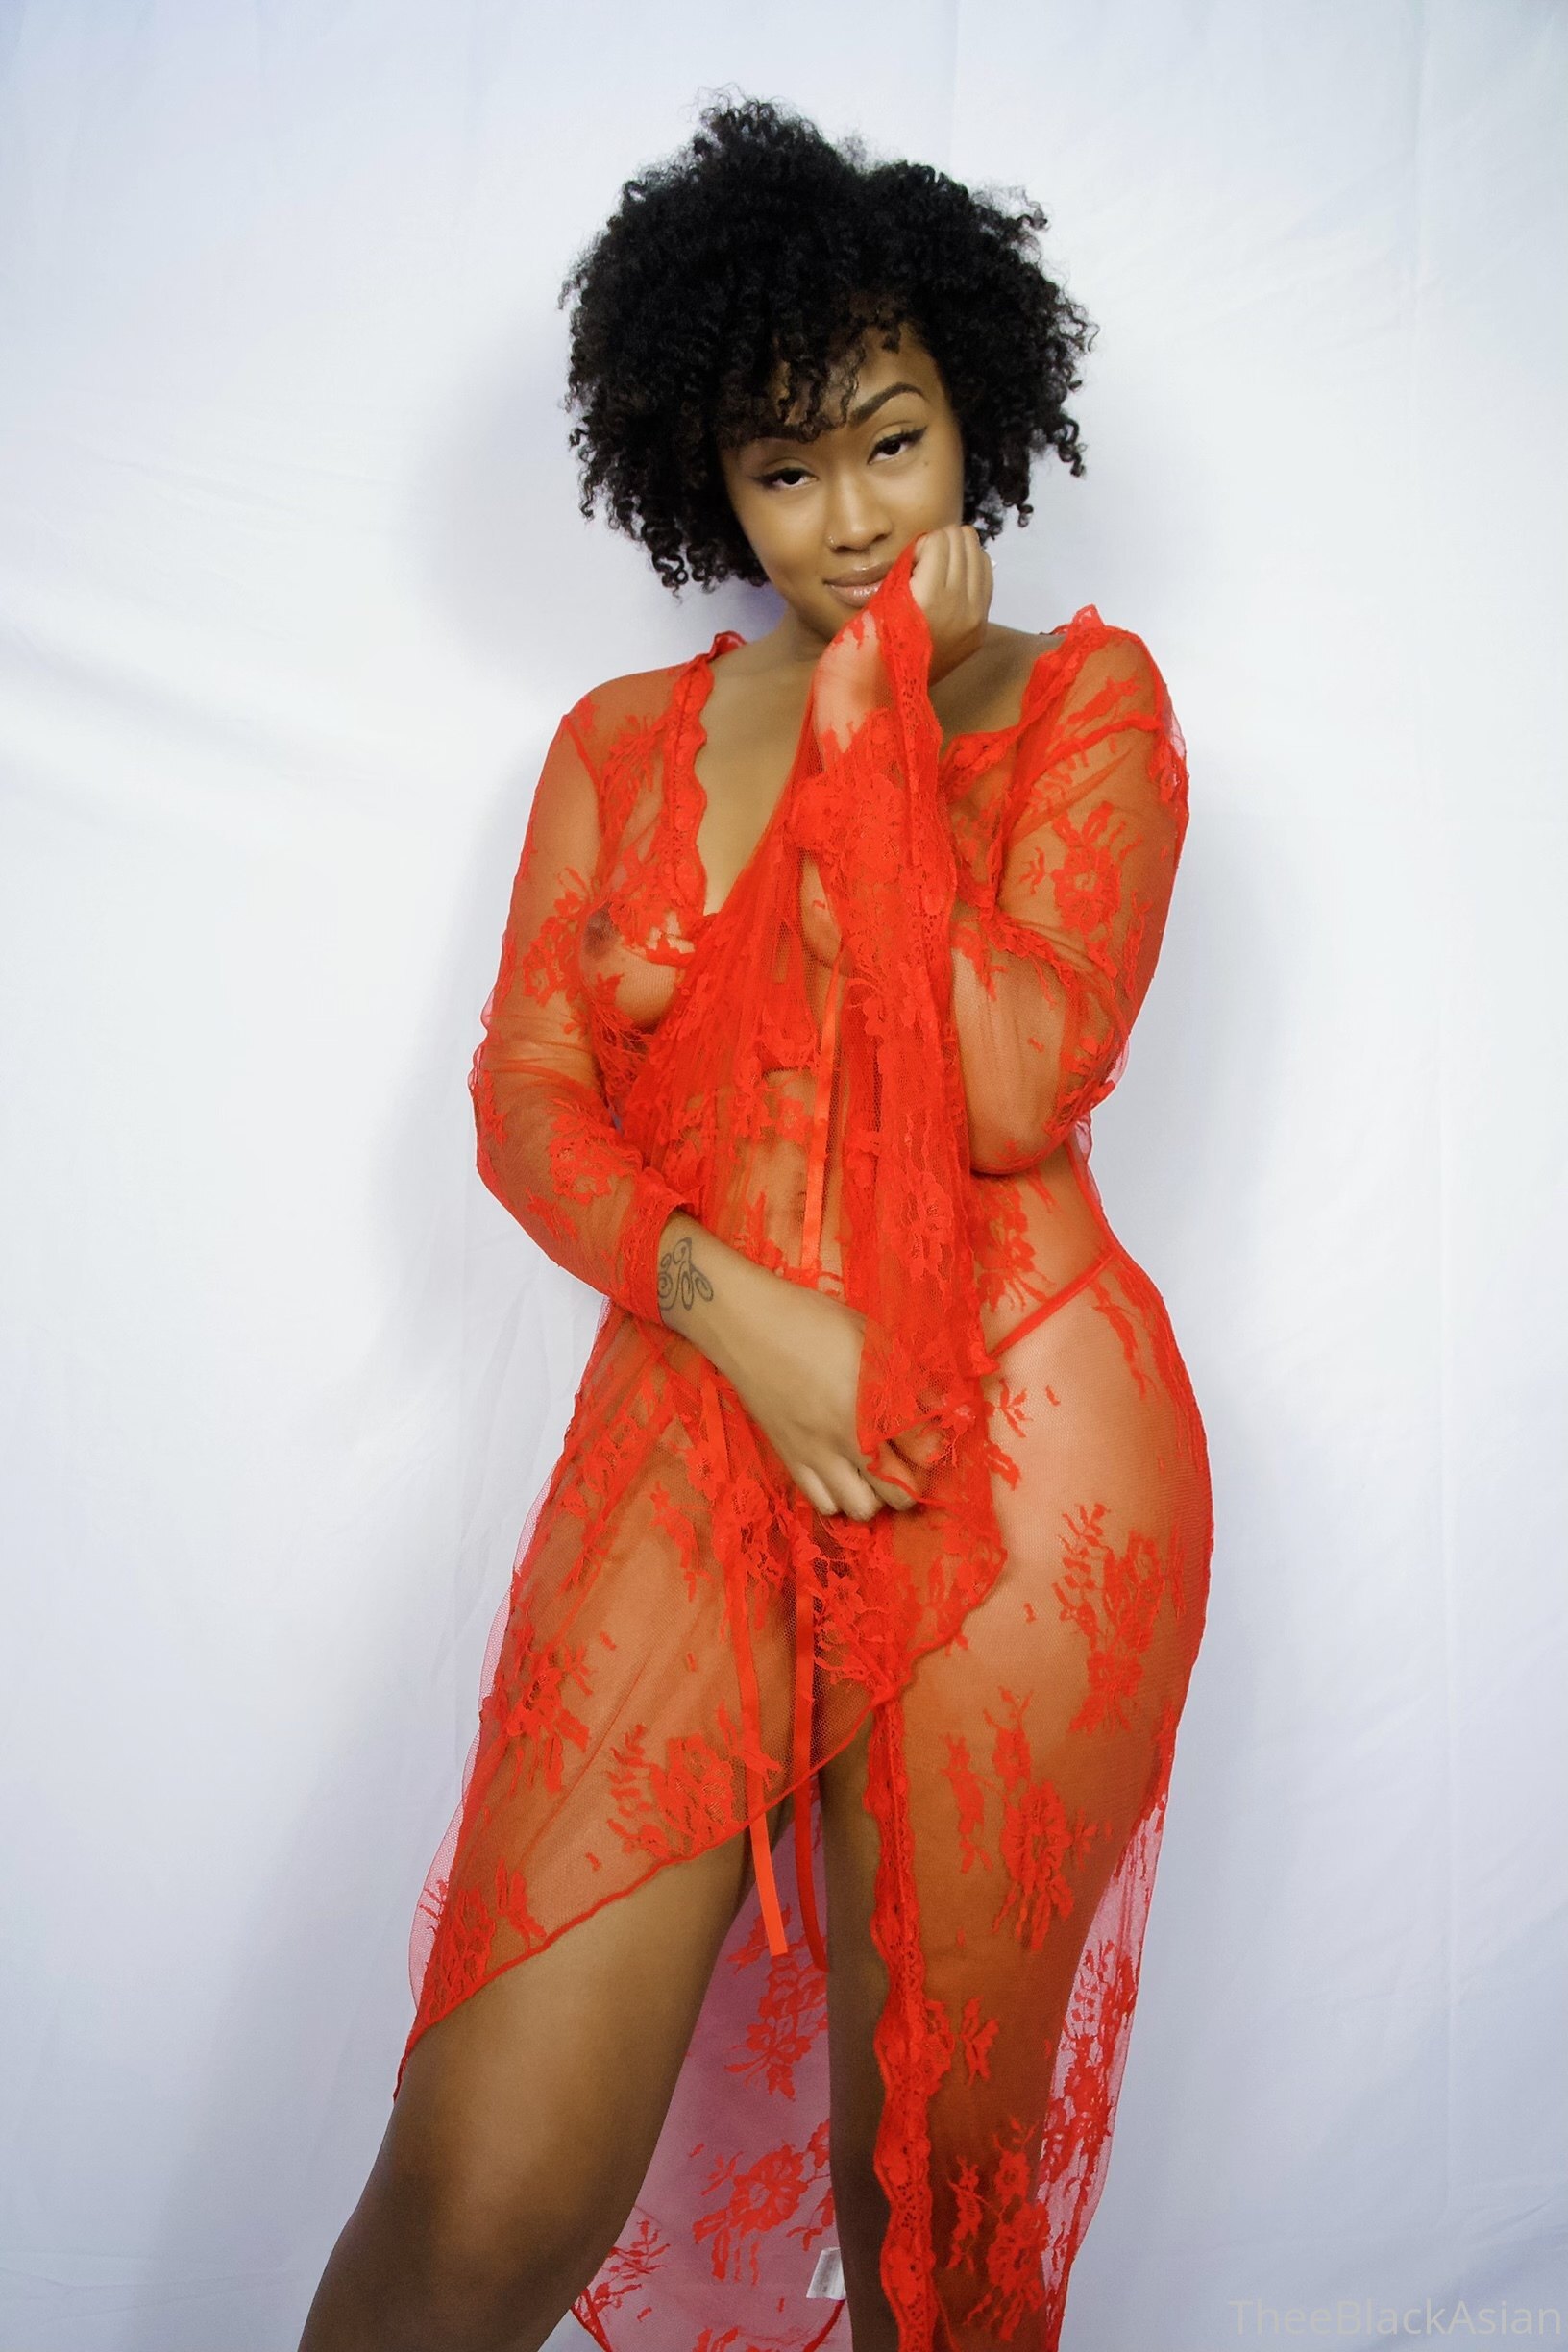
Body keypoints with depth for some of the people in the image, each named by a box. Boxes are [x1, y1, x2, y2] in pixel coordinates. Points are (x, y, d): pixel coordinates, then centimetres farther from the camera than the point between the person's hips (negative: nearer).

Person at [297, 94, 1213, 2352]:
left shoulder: (1084, 698, 5)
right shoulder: (624, 739, 14)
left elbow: (1014, 1086, -10)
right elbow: (526, 1094, 5)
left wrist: (874, 722, -7)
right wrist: (737, 1311, -12)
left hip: (1013, 1456, -1)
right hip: (690, 1443, 2)